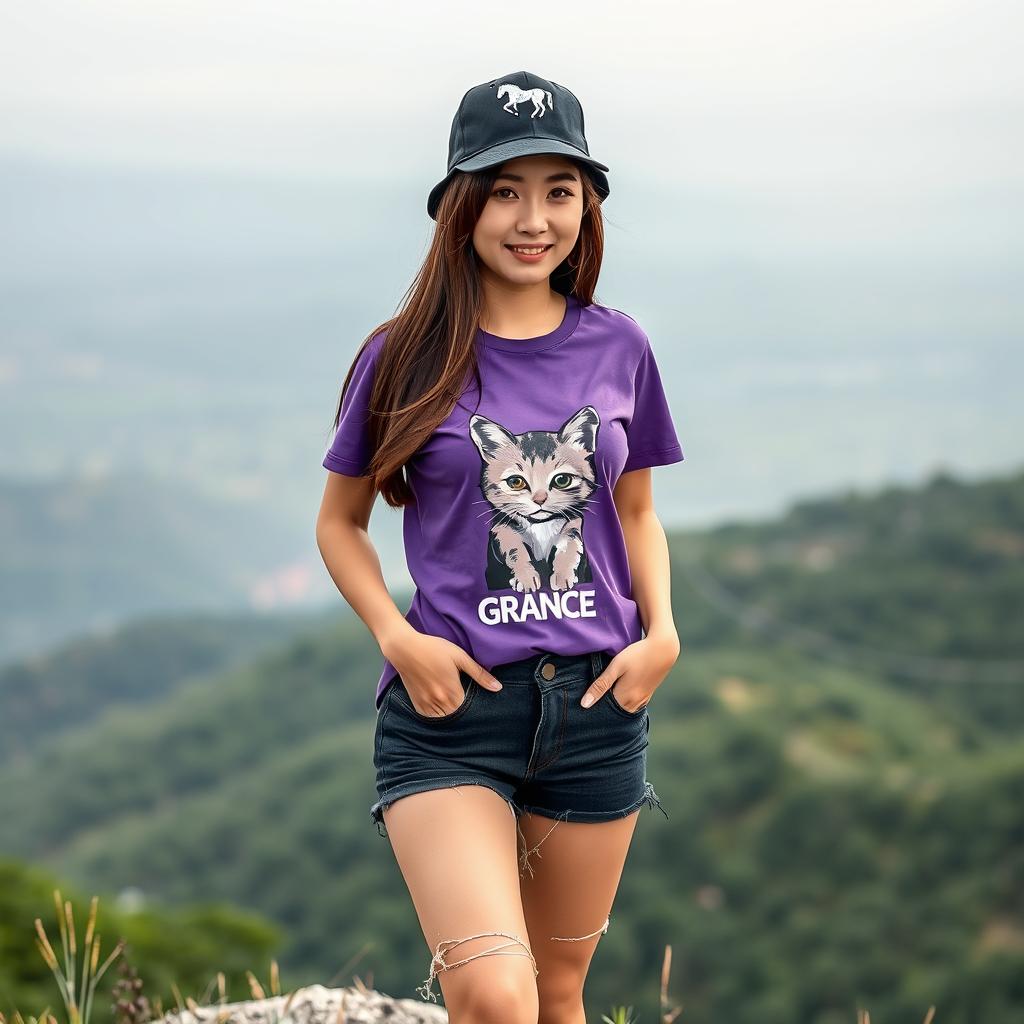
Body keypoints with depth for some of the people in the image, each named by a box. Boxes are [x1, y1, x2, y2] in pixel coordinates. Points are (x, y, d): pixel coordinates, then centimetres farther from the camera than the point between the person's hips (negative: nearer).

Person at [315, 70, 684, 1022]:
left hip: (595, 700, 4)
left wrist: (662, 631, -1)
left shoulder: (617, 347, 5)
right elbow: (339, 522, 7)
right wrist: (398, 638, -10)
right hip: (450, 704, -3)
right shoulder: (407, 357, -3)